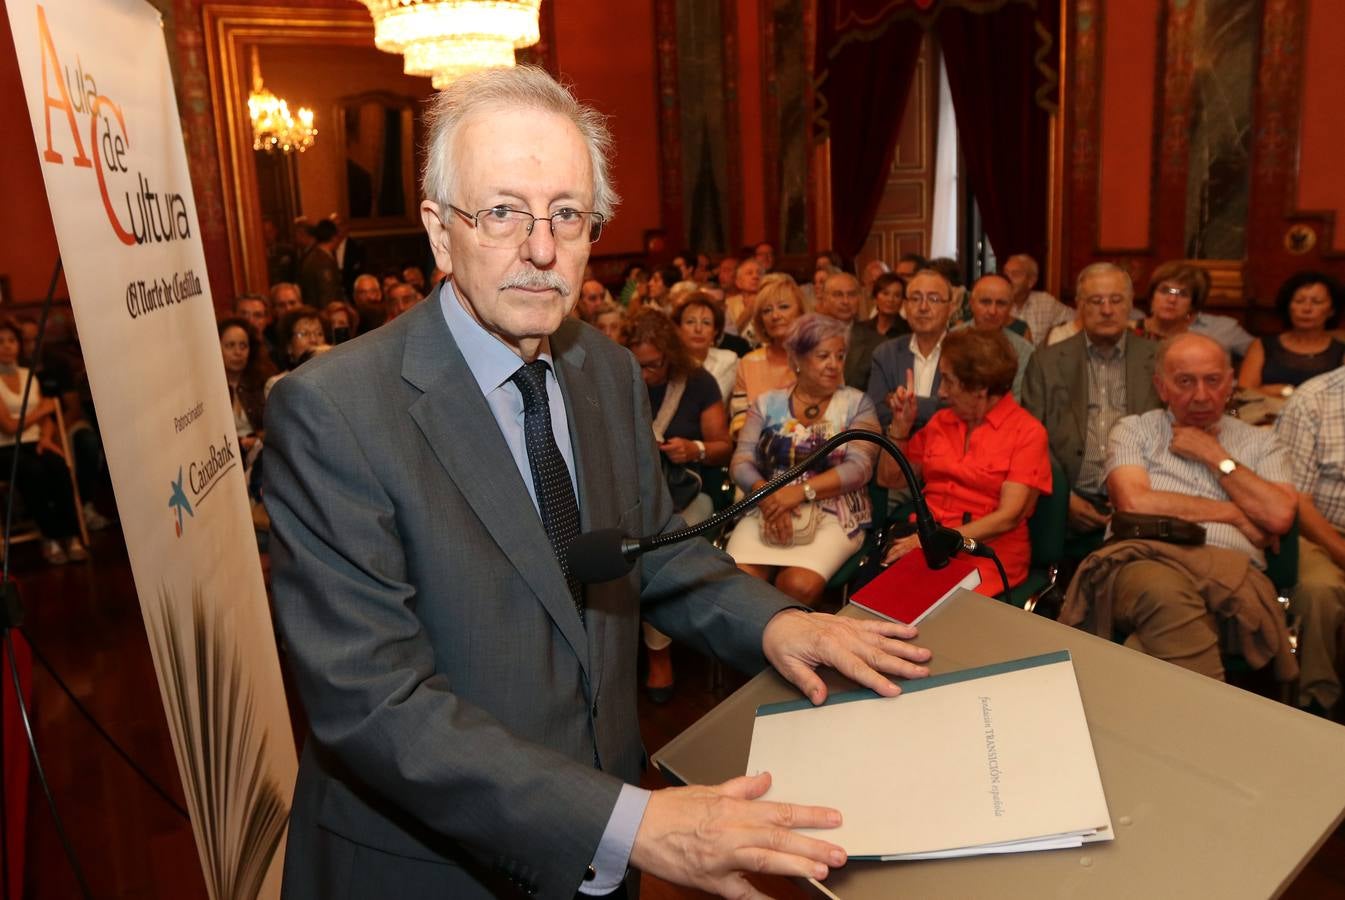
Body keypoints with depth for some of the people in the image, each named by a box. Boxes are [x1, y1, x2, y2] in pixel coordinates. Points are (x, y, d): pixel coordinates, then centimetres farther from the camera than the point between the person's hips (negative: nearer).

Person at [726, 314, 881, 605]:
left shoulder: (856, 403, 6)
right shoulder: (767, 404, 11)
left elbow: (860, 467, -7)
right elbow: (742, 463, 2)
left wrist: (800, 491, -20)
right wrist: (769, 497, -19)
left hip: (834, 515, -1)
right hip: (767, 509, 1)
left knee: (799, 585, -29)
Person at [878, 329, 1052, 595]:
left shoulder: (1027, 432, -2)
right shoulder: (941, 421, 14)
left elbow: (1008, 518, -11)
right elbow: (889, 479, 17)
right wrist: (901, 425, 4)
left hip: (986, 557, -4)